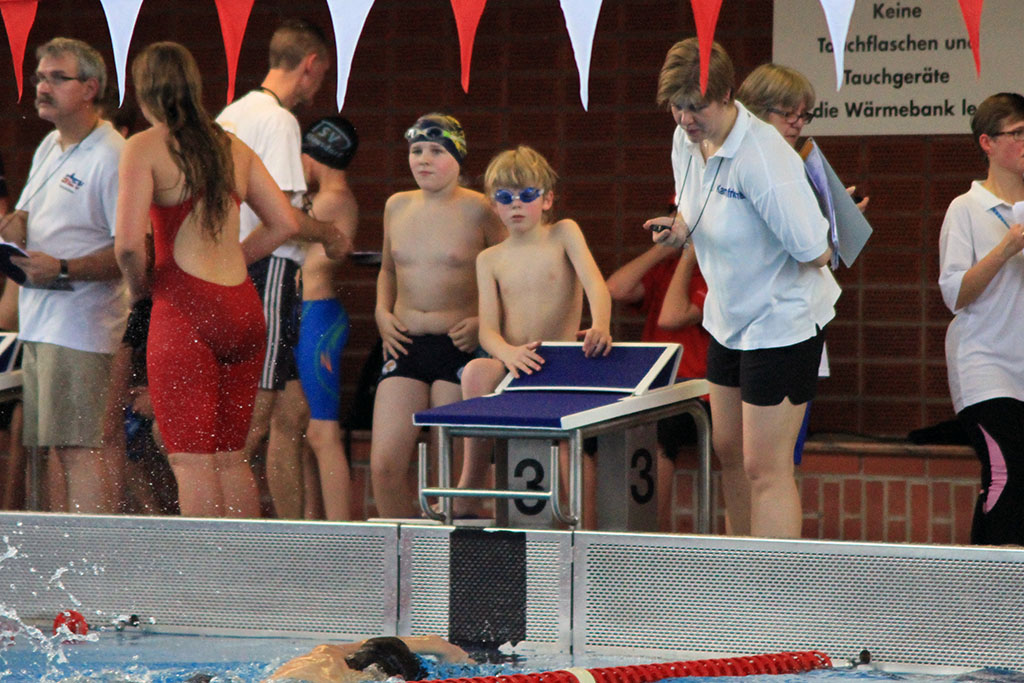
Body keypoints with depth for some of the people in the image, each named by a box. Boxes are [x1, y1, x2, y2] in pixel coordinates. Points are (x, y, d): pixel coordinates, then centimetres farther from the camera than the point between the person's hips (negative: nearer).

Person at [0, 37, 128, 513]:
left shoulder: (111, 157, -13)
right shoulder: (49, 148, 16)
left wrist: (62, 268, -24)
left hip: (81, 326, -9)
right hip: (39, 323, 9)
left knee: (84, 447, -13)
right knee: (58, 447, 11)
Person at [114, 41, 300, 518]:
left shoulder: (145, 148, -4)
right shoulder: (233, 148, 13)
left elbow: (129, 242, -14)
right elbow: (285, 223, 13)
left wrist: (139, 287, 4)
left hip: (184, 306, -6)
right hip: (244, 308, 6)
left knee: (191, 461, -3)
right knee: (231, 457, 13)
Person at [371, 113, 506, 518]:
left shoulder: (477, 210, -5)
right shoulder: (397, 206, 11)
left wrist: (485, 321, -11)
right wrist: (382, 311, 10)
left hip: (458, 348, -5)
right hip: (405, 345, 5)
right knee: (384, 465, -5)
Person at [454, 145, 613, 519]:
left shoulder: (563, 233, 8)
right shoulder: (490, 260, 14)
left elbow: (595, 283, -9)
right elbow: (488, 329, 3)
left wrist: (600, 326, -32)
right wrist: (508, 352, -22)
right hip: (509, 366, 2)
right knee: (476, 371, -34)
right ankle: (469, 494, -27)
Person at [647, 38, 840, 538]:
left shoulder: (763, 157, -28)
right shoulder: (686, 140, -2)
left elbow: (816, 252, -26)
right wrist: (680, 226, -4)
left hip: (783, 322, -9)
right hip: (729, 318, 9)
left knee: (765, 468, -8)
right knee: (729, 451, 15)